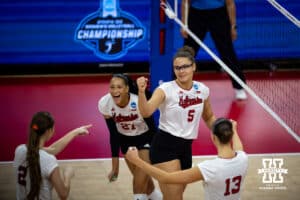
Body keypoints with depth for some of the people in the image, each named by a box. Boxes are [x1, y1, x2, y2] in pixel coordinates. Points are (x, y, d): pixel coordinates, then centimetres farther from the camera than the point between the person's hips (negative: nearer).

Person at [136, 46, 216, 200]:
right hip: (165, 146, -6)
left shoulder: (202, 90, 3)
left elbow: (209, 117, 21)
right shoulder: (166, 89, -13)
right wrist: (141, 92, -46)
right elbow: (146, 112, -30)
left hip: (186, 147, 6)